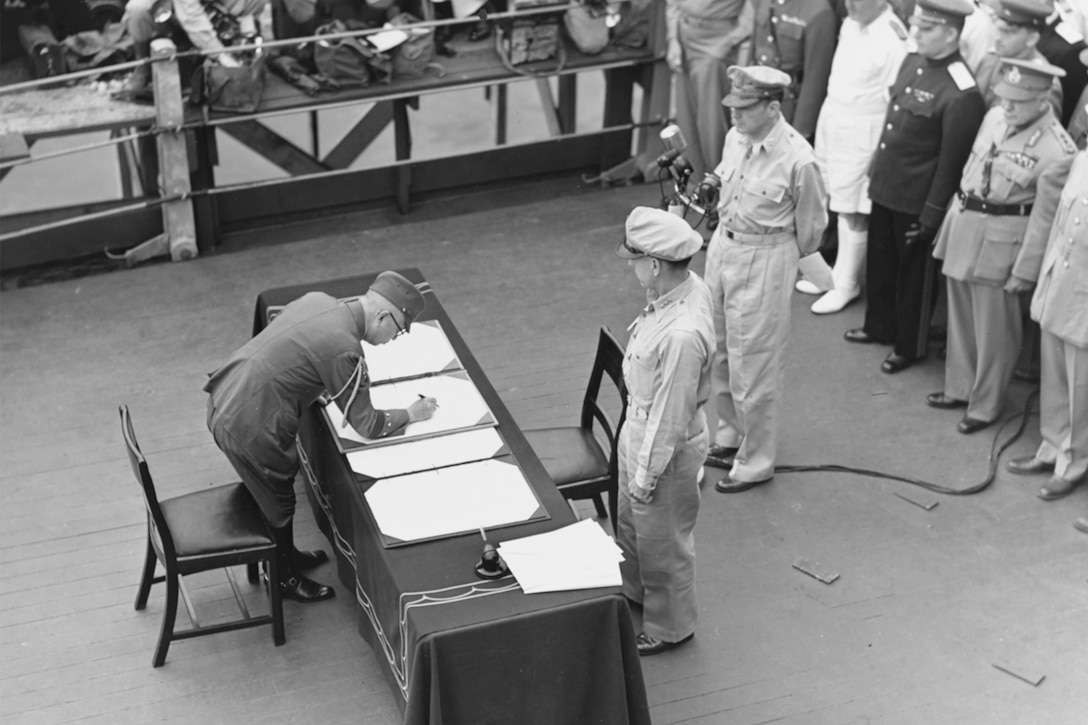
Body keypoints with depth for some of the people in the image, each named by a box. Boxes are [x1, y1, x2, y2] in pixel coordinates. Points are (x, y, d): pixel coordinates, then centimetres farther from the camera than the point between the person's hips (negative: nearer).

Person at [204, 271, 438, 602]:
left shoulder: (318, 300, 0)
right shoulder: (344, 349, -23)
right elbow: (368, 425, -12)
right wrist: (412, 414, 3)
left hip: (225, 399, 8)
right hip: (248, 427, -8)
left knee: (279, 482, 27)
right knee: (278, 504, 14)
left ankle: (286, 555, 48)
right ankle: (284, 579, 36)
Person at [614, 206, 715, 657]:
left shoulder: (681, 335, -38)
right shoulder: (689, 286, -10)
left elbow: (670, 416, -27)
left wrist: (646, 474, -15)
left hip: (666, 448, -9)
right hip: (638, 429, 9)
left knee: (662, 542, 15)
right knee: (629, 523, 30)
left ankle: (670, 627, 38)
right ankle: (635, 593, 55)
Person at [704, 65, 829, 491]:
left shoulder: (797, 160, -23)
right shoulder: (735, 138, -4)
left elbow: (811, 225, -8)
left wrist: (783, 258, 6)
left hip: (765, 262, -7)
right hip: (723, 246, 7)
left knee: (753, 364, 4)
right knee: (721, 354, 19)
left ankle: (755, 463, 20)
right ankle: (730, 436, 40)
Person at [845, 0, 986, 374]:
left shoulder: (961, 92, -24)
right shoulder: (912, 62, 2)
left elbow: (951, 162, -20)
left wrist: (931, 216, -16)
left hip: (915, 201, -8)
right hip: (883, 188, 8)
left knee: (911, 272, 10)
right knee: (879, 263, 23)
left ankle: (908, 346, 28)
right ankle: (879, 326, 43)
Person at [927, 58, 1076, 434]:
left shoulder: (1056, 150, -19)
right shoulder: (994, 117, 3)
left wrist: (1025, 271, -15)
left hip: (1002, 238, -7)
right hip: (964, 224, 7)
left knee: (993, 330, 5)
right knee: (960, 319, 19)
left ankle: (985, 406, 21)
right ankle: (959, 388, 36)